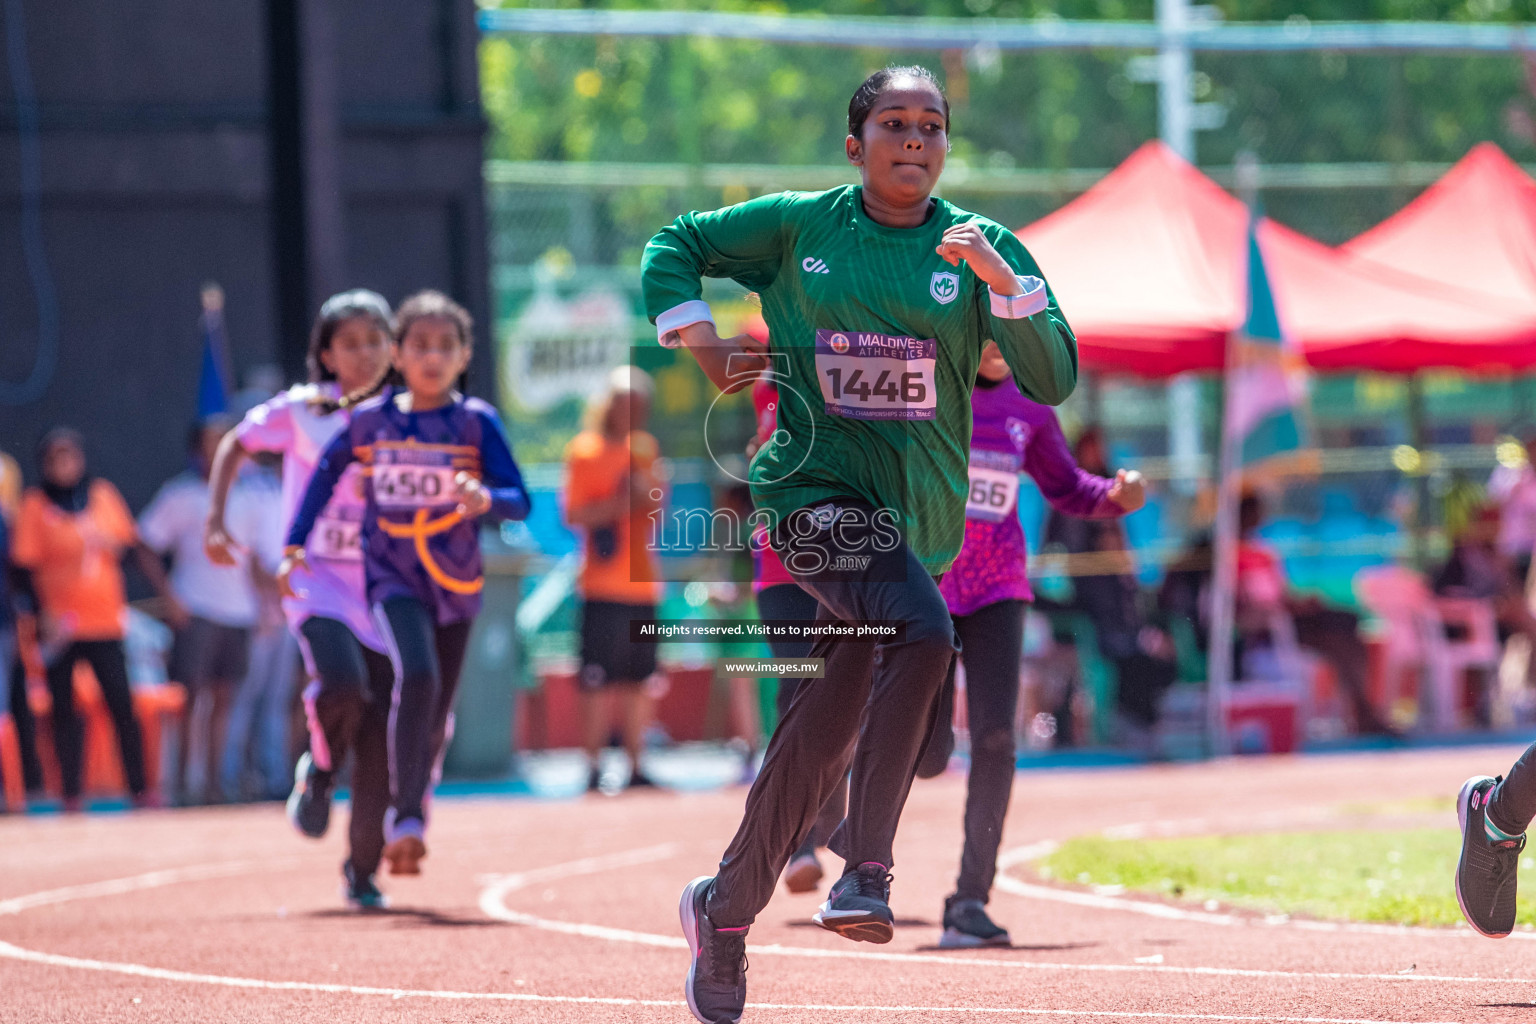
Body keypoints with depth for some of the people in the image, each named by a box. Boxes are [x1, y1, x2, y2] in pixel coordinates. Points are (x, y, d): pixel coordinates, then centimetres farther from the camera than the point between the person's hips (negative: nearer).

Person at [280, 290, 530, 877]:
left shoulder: (476, 422, -6)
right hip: (392, 574, -2)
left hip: (455, 580, 2)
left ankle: (410, 819, 34)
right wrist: (294, 546, 8)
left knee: (436, 716, 10)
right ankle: (404, 819, -23)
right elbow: (326, 474, 14)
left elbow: (519, 501, -11)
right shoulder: (369, 420, -1)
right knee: (417, 677, -27)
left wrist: (486, 499, -33)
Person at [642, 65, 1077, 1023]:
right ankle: (868, 870, -31)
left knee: (826, 733, 4)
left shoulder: (985, 246, 4)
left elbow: (1054, 380, -4)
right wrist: (699, 344, 2)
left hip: (920, 512, 3)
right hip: (817, 487, -3)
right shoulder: (797, 226, 3)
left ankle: (728, 907, 23)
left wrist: (1002, 280, -18)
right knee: (923, 629, -31)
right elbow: (676, 245, 17)